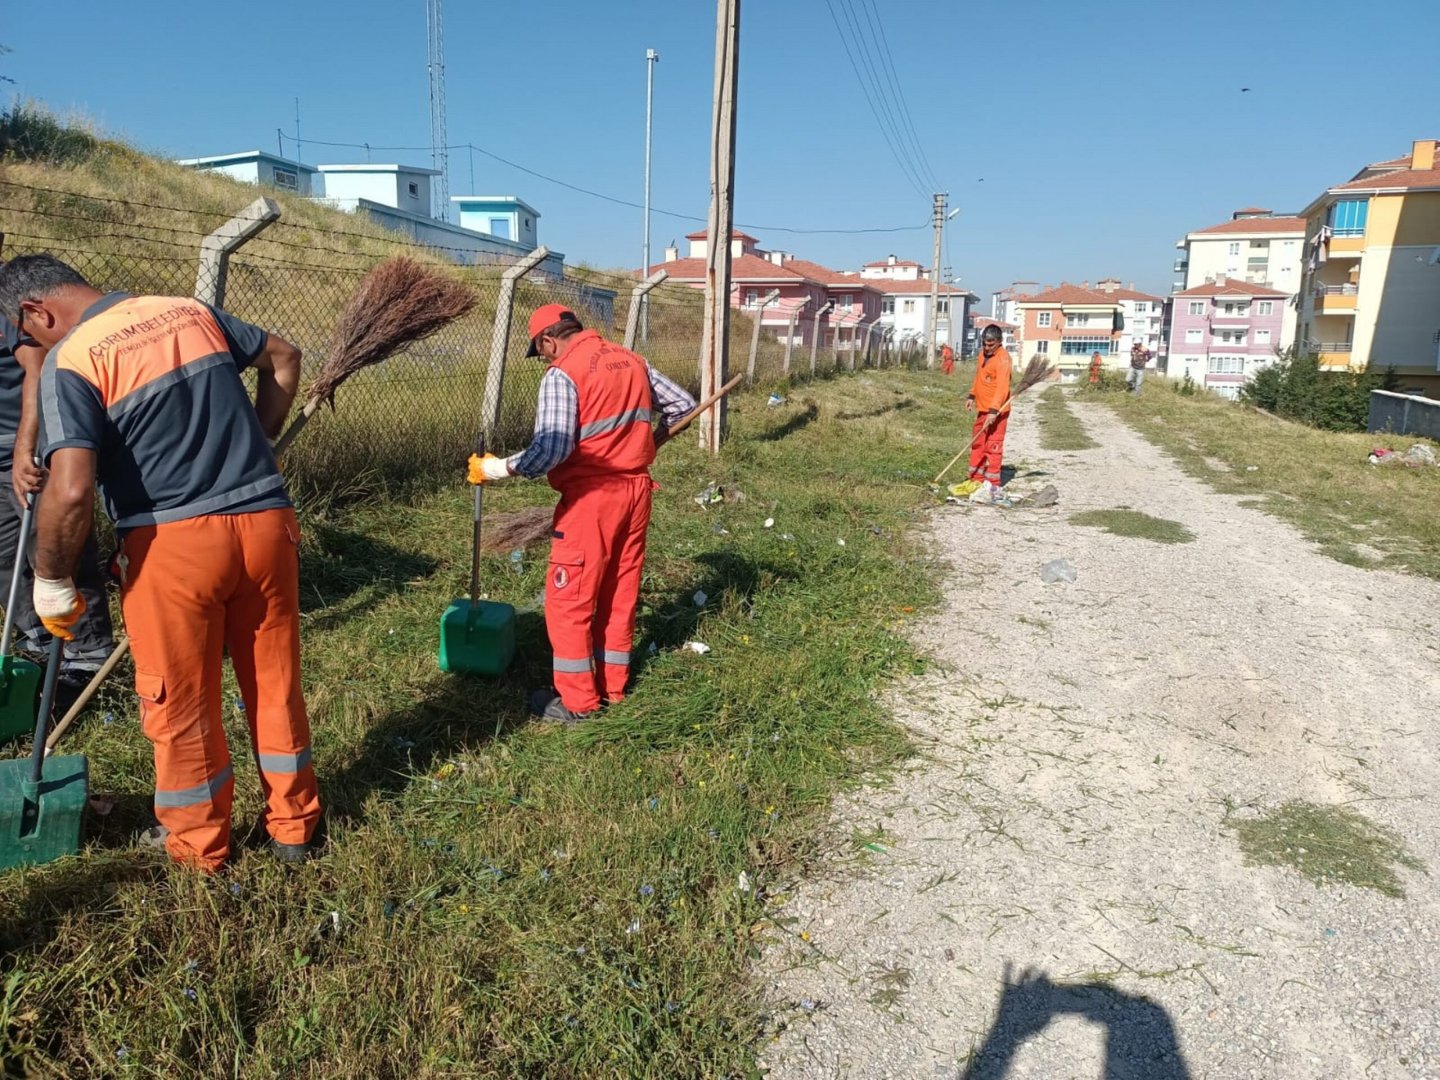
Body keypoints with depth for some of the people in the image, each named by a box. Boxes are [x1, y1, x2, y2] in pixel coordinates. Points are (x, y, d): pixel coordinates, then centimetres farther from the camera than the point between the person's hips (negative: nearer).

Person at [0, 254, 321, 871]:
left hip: (174, 542, -5)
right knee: (275, 683, 17)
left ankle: (197, 844, 32)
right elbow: (283, 358, 22)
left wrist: (51, 579, -4)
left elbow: (70, 491, -20)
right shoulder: (189, 310, 9)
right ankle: (293, 826, 33)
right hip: (265, 521, 5)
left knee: (181, 702, 14)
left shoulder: (70, 360, -9)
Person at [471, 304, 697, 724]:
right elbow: (683, 405, 16)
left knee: (569, 600, 5)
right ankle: (613, 687, 28)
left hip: (591, 499, -7)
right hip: (636, 492, 7)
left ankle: (576, 701, 12)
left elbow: (551, 450, -23)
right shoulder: (632, 361, 8)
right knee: (620, 594, 16)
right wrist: (652, 441, 30)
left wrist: (496, 469, -11)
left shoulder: (562, 375, -13)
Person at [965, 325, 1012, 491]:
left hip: (996, 411, -9)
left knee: (993, 446, -5)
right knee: (977, 444, 14)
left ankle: (992, 483, 2)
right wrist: (971, 395, 16)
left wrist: (994, 410, -35)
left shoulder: (1003, 359, -18)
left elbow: (1002, 387, -27)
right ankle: (976, 479, 25)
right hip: (982, 408, 9)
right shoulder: (983, 354, 10)